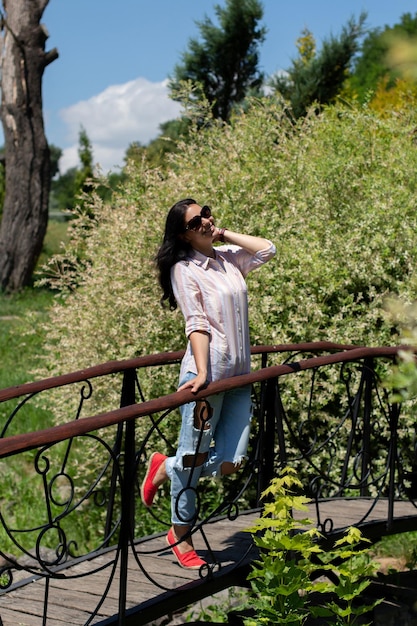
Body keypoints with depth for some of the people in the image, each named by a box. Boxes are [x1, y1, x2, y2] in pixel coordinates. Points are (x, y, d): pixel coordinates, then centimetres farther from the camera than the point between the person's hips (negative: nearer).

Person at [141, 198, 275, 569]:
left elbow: (267, 249, 10)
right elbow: (197, 325, -15)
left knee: (231, 462, 3)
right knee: (194, 458, 3)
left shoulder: (229, 258, 13)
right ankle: (182, 536, 20)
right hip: (208, 373, -6)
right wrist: (201, 375, -24)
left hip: (239, 374, 6)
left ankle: (166, 468, 29)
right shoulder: (184, 270, -6)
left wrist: (225, 234, 8)